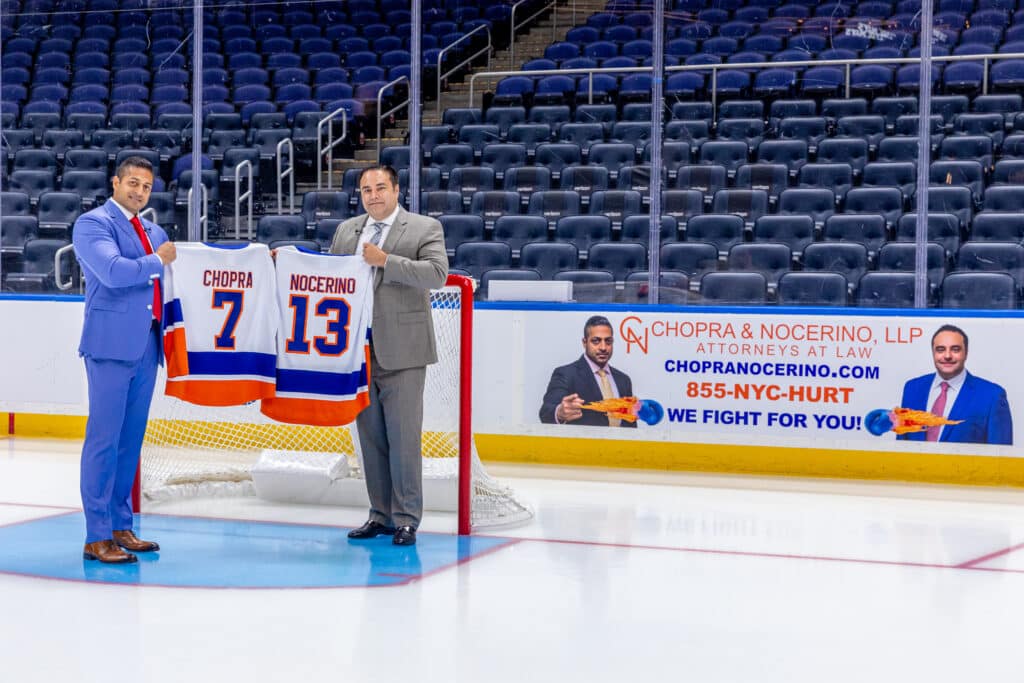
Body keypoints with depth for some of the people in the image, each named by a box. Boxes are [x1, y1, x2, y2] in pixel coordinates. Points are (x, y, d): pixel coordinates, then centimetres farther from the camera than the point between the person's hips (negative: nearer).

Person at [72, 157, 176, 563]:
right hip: (112, 344, -8)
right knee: (104, 438, -6)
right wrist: (157, 260, -8)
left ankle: (119, 527, 18)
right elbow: (113, 271, -20)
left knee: (130, 440, 11)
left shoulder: (154, 232, 19)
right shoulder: (93, 223, -5)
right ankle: (96, 537, -3)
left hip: (146, 346, 8)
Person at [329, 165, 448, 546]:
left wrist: (386, 261, -18)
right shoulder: (346, 230, 16)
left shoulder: (425, 228, 0)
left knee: (403, 436, -4)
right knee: (370, 436, 10)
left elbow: (437, 273, -14)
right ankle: (380, 514, 18)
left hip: (401, 351, -5)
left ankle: (405, 519, 4)